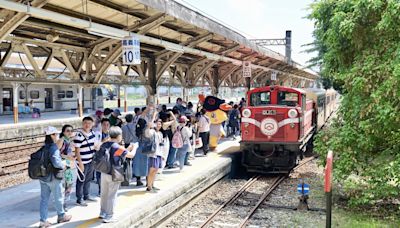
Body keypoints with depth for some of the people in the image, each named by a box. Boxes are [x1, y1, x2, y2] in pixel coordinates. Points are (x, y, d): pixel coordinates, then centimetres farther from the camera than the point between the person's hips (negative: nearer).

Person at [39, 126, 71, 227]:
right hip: (53, 178, -7)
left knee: (44, 199, 11)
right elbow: (56, 163, -32)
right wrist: (63, 166, -12)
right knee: (58, 198, 13)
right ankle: (61, 216, 30)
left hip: (42, 177, 7)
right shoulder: (53, 147, -21)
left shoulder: (43, 147, 3)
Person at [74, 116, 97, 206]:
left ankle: (86, 196, 34)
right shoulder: (79, 135, -18)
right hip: (83, 162, -7)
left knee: (88, 179, 19)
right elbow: (77, 150, -18)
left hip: (91, 161, 7)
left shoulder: (92, 133, 4)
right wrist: (80, 163, -19)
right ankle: (79, 199, 15)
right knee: (81, 180, 4)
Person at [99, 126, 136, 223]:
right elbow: (131, 155, -16)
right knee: (112, 196, 3)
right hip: (114, 175, -7)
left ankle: (102, 213, 31)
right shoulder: (118, 147, -20)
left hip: (104, 173, 7)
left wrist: (128, 149, 16)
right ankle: (109, 217, 9)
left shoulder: (104, 145, 2)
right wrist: (134, 148, 5)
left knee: (104, 194, 18)